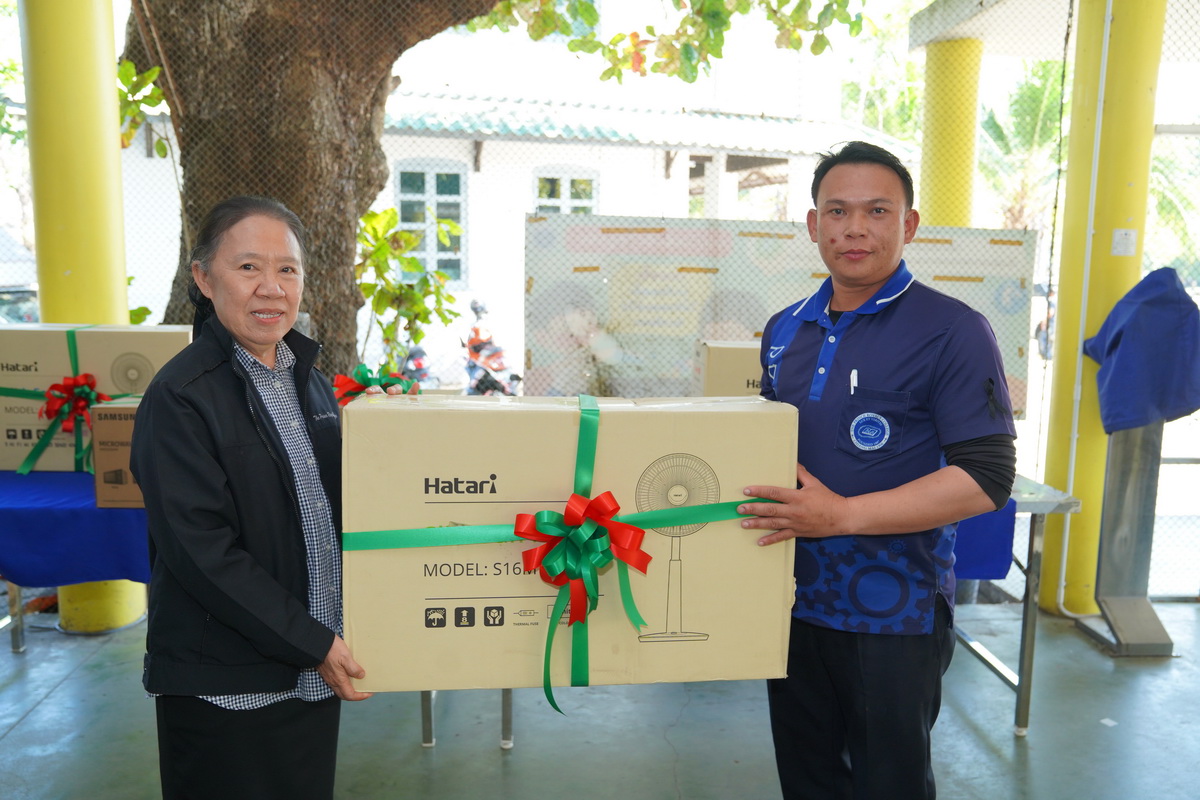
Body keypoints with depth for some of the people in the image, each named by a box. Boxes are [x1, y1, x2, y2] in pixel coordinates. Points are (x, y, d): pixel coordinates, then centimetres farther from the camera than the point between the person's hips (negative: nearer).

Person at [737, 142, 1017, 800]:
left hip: (893, 614, -5)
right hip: (794, 599, 6)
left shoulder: (953, 331, -12)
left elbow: (987, 479, -18)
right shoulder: (784, 330, 7)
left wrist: (843, 514, -23)